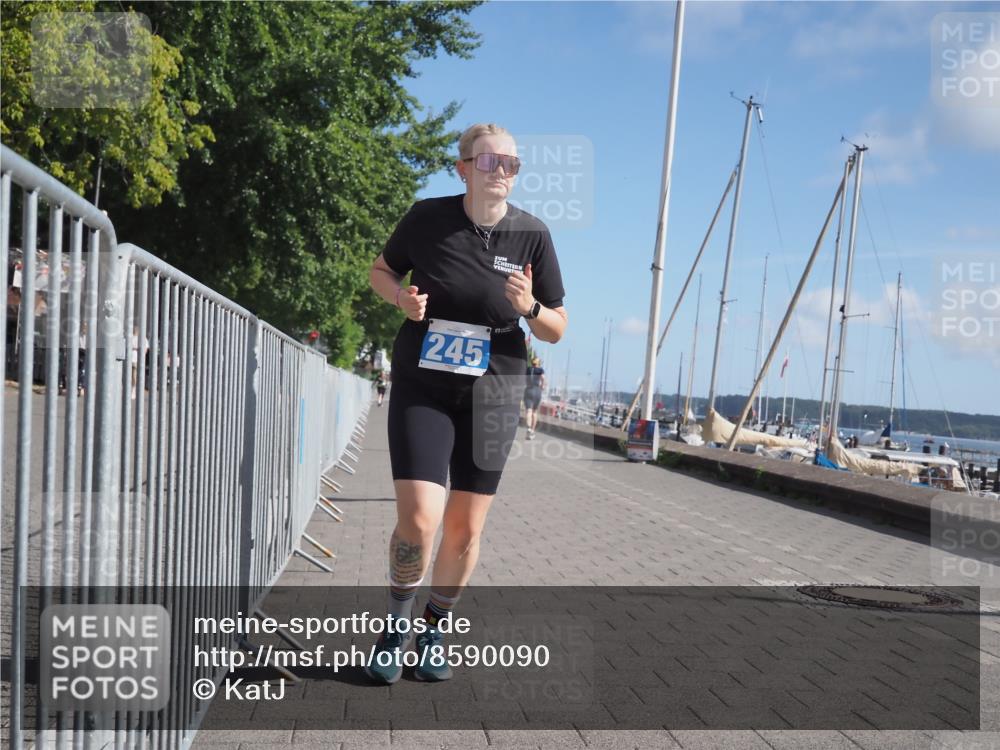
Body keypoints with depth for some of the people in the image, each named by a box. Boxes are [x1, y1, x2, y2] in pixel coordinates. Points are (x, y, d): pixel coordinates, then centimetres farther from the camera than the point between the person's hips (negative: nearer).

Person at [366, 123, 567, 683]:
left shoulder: (532, 235, -3)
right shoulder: (428, 217, -5)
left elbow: (558, 330, 3)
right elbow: (382, 270, 12)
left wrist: (529, 308, -20)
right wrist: (402, 296, -10)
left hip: (491, 395, 2)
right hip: (422, 389, -1)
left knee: (466, 529, 7)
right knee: (419, 519, -13)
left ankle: (435, 631, 30)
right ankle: (398, 626, 14)